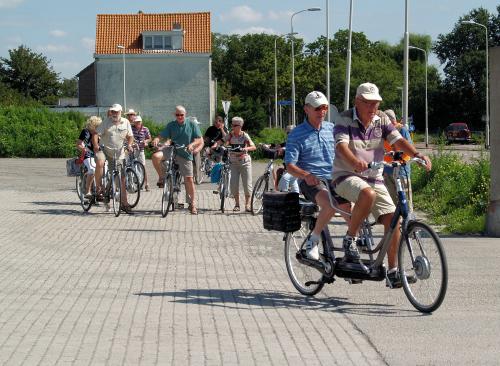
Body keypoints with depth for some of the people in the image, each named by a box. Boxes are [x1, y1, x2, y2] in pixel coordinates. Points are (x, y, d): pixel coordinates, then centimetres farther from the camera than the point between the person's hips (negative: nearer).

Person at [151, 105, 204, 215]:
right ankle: (162, 177, -3)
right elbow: (161, 136, -4)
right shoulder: (171, 125, 2)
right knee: (155, 156, -27)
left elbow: (200, 140, -5)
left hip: (185, 154, -1)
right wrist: (156, 140, -28)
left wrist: (192, 144, -26)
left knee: (189, 179, -4)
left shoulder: (192, 125, -2)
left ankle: (193, 204, 7)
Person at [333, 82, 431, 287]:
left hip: (374, 178, 5)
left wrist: (417, 155, -26)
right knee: (367, 194, -38)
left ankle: (393, 272, -1)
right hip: (346, 176, -5)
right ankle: (349, 240, -17)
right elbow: (341, 145, -26)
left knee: (392, 218, -9)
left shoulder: (381, 119, 5)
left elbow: (398, 140, -6)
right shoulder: (345, 119, -10)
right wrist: (355, 162, -47)